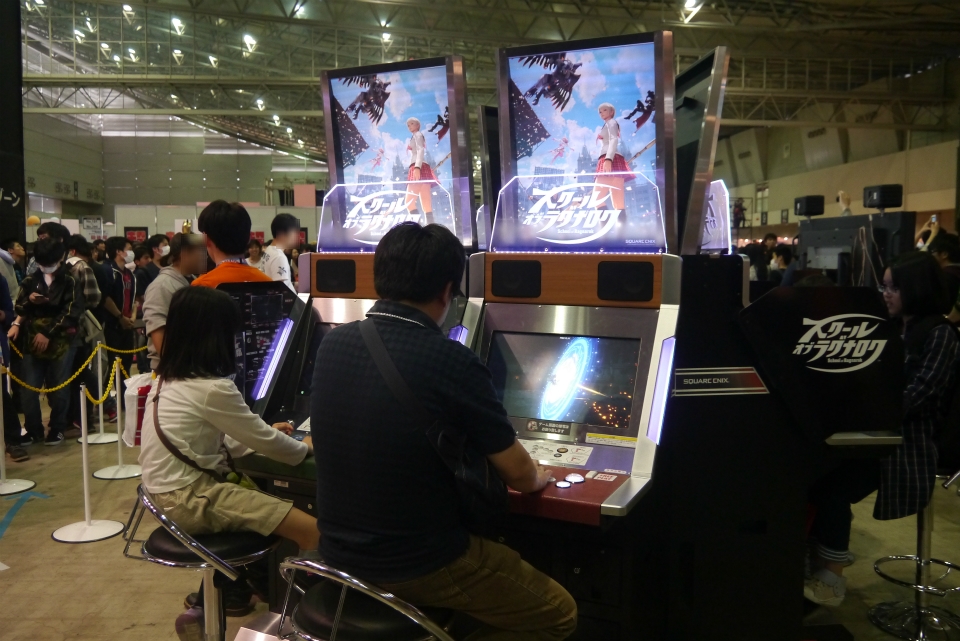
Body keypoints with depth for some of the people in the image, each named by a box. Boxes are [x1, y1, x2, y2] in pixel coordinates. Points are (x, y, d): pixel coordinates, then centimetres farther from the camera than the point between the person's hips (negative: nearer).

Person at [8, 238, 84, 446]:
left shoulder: (70, 282, 0)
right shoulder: (31, 280, 9)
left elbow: (71, 313, -7)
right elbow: (20, 307, 14)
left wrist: (48, 334, -12)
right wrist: (29, 300, -9)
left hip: (60, 342, -2)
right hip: (32, 341, 3)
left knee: (58, 390, 3)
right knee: (28, 390, -2)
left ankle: (57, 429, 19)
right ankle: (33, 431, 14)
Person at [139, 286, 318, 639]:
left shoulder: (168, 380, 9)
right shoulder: (213, 389, -19)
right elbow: (264, 441, -10)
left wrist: (264, 434, 19)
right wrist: (304, 448, 8)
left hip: (173, 489, 10)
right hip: (191, 497, -10)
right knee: (312, 531, -15)